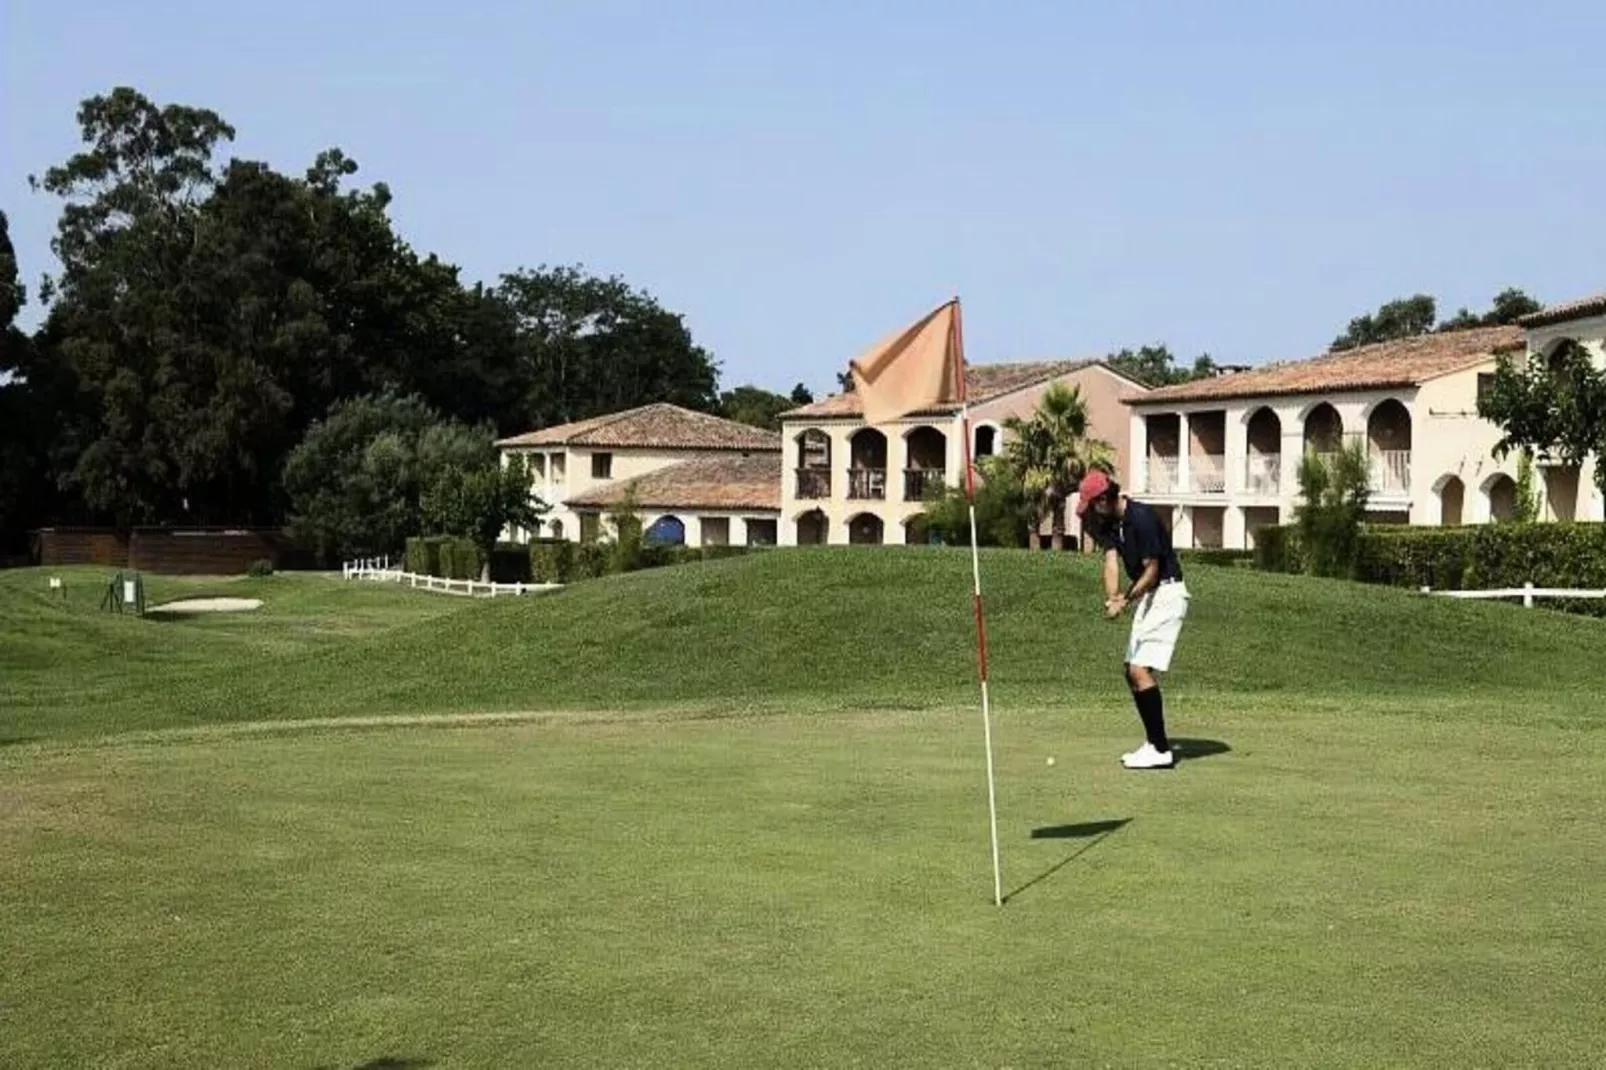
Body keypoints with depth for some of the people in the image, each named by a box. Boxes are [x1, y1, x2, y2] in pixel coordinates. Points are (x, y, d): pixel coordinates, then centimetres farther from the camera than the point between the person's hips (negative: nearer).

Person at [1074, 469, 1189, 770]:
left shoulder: (1141, 518, -21)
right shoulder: (1110, 523, 6)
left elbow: (1152, 570, -19)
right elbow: (1111, 560, -7)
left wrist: (1126, 600, -27)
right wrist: (1112, 597, -24)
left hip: (1166, 594, -10)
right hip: (1147, 596, 10)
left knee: (1141, 670, -16)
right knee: (1133, 671, 11)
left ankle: (1161, 750, -14)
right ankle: (1154, 743, 16)